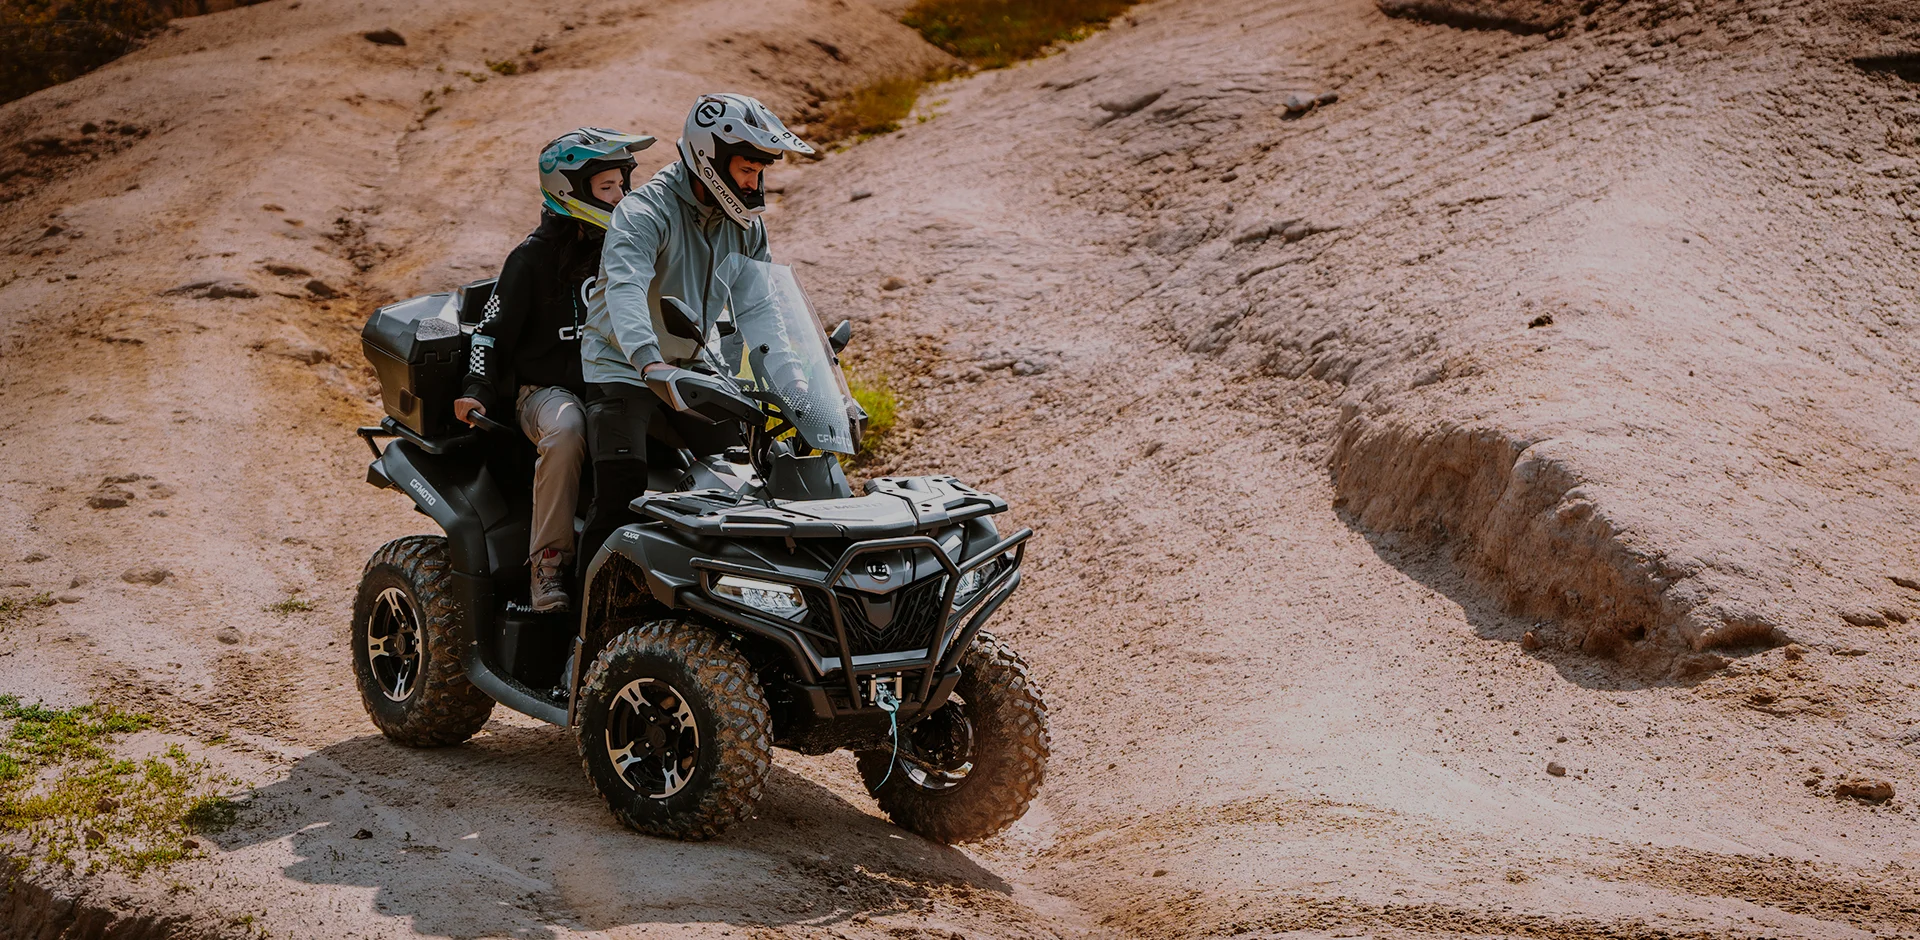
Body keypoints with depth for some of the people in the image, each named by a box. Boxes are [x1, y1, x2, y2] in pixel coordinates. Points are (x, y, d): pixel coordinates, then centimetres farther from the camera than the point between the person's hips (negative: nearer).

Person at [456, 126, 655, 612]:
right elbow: (493, 327, -2)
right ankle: (549, 560, -31)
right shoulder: (534, 258, -1)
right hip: (547, 388, -5)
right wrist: (477, 391, -15)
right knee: (566, 430, -40)